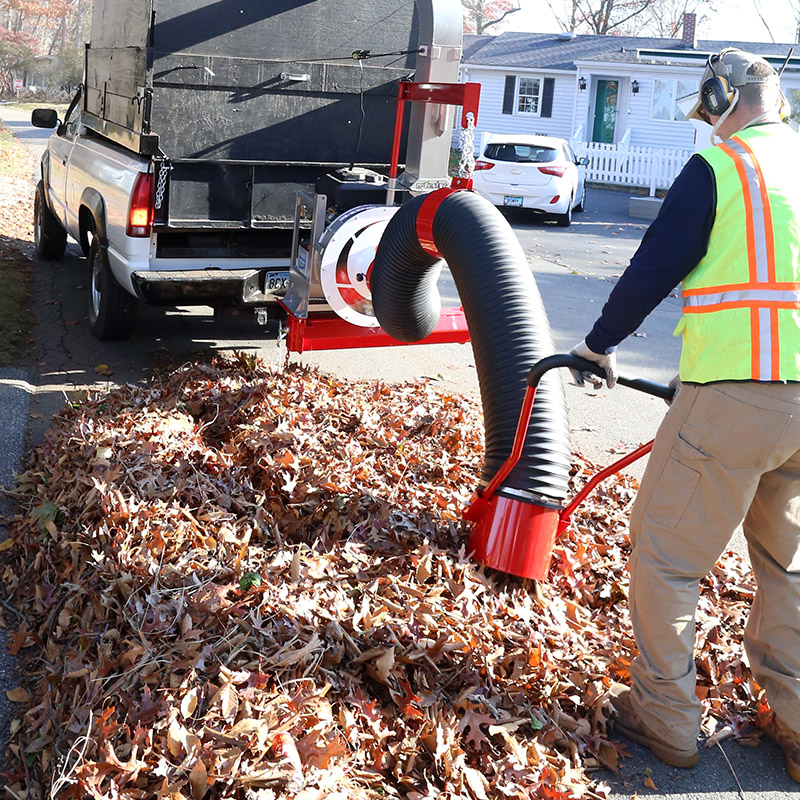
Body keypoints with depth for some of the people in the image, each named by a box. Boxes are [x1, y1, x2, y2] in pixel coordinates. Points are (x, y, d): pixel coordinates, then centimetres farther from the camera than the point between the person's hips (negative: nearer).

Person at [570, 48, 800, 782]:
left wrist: (599, 346, 12)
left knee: (664, 552, 6)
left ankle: (666, 717, 15)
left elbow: (652, 272, -4)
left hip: (736, 390, -7)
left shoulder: (718, 168, -4)